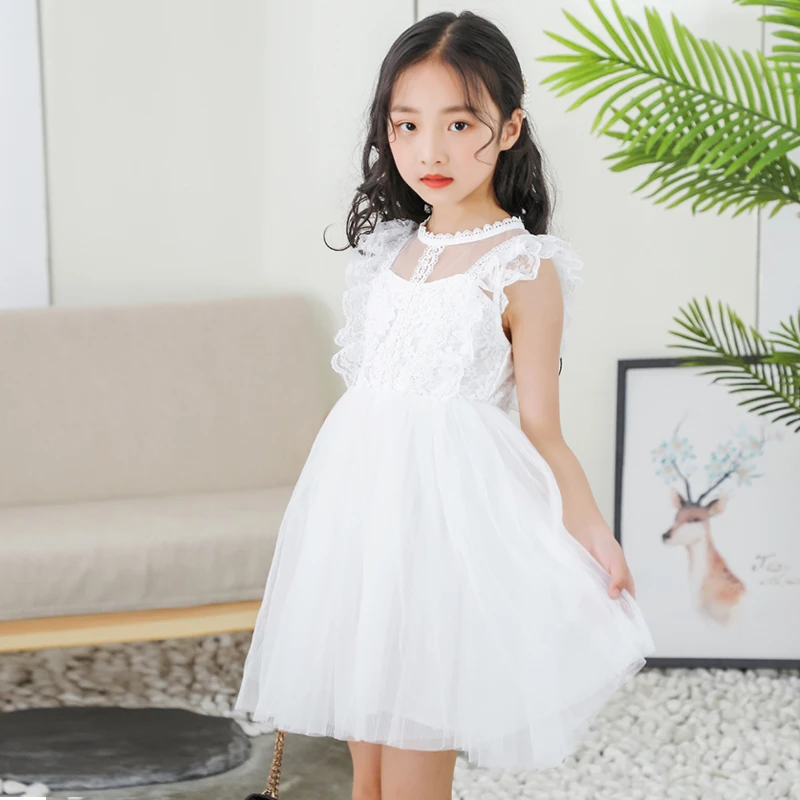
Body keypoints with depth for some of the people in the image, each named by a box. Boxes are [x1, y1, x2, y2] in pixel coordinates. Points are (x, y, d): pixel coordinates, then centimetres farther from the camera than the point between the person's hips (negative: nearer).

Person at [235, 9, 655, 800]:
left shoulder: (524, 269, -5)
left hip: (449, 511, -6)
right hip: (364, 499, 6)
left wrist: (591, 529, -20)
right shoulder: (392, 251, 11)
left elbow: (539, 431, -6)